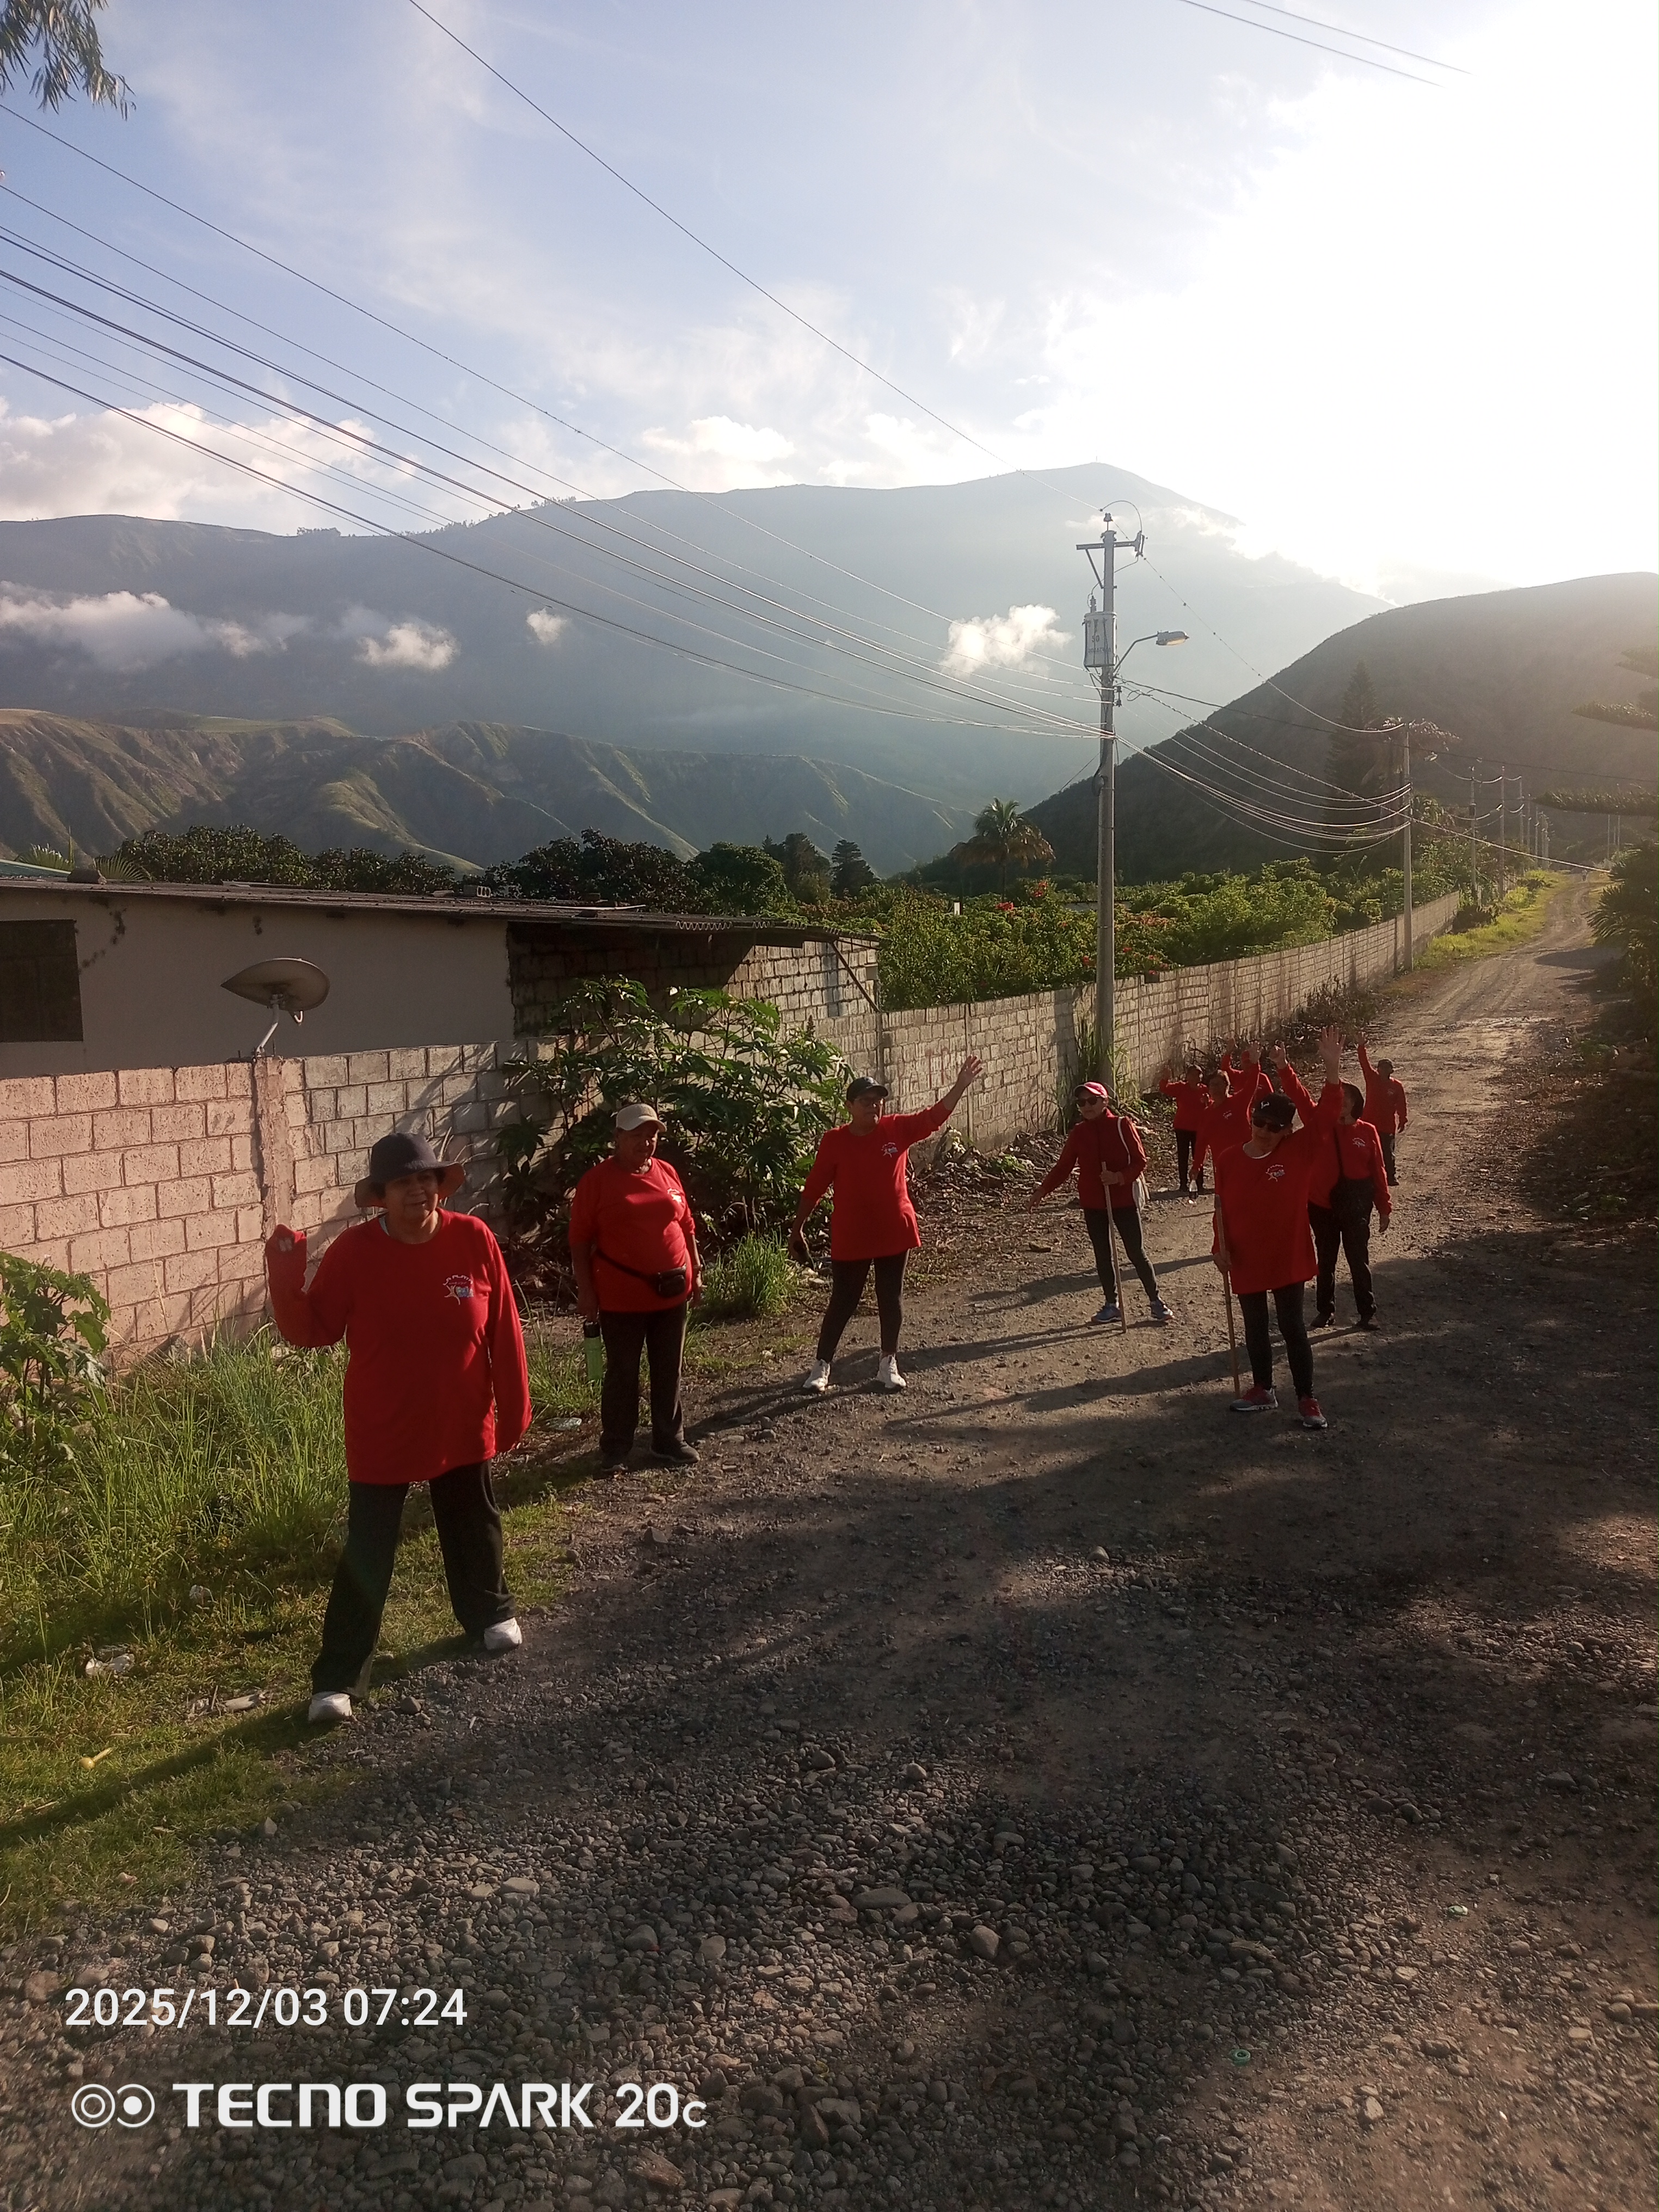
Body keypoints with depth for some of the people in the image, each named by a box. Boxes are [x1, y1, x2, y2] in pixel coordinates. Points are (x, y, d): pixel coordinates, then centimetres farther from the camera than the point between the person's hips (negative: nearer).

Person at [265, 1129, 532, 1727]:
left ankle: (489, 1611, 48)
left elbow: (504, 1331, -4)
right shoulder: (353, 1251, -14)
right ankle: (337, 1677, 15)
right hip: (381, 1436, -2)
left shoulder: (473, 1239, -11)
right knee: (366, 1556, 3)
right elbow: (313, 1330, -9)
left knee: (473, 1528, 22)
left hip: (462, 1428, 2)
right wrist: (285, 1280, -26)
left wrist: (514, 1406, -1)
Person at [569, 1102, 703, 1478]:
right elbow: (580, 1241, -8)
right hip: (623, 1297, -5)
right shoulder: (597, 1181, -9)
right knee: (622, 1374, 6)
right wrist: (586, 1291, -11)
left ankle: (669, 1441, 27)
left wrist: (696, 1271, 12)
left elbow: (686, 1226, 14)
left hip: (672, 1291, 5)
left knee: (669, 1372, 14)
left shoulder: (667, 1173, 6)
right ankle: (615, 1449, 18)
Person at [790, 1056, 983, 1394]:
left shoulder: (897, 1129, -2)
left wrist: (962, 1084, -18)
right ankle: (821, 1366, 17)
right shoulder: (833, 1141, -9)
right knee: (842, 1303, 4)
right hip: (850, 1239, -2)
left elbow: (936, 1116, -6)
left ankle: (888, 1364, 26)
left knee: (891, 1300, 11)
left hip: (894, 1233, 3)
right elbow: (814, 1188, -4)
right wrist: (798, 1229, -1)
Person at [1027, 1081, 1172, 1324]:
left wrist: (1119, 1177, -26)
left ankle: (1156, 1302, 16)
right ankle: (1112, 1305, 23)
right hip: (1093, 1203, 4)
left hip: (1124, 1200, -4)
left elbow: (1140, 1161, -9)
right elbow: (1063, 1166, 4)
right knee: (1103, 1255, 10)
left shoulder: (1122, 1125, -9)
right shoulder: (1079, 1132, 1)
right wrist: (1041, 1191, -5)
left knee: (1137, 1253, 2)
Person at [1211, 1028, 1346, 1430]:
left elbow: (1324, 1114, -19)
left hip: (1287, 1257, -3)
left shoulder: (1299, 1151, -10)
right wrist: (1222, 1247, -3)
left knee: (1292, 1327, 3)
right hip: (1246, 1261, 3)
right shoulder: (1229, 1160, -5)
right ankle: (1263, 1389, 32)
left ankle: (1307, 1398, 14)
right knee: (1255, 1328, 16)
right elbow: (1222, 1206, 3)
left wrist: (1332, 1066, -27)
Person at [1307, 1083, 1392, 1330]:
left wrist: (1384, 1208, 0)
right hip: (1322, 1203, 1)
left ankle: (1368, 1311, 17)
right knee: (1326, 1259, 12)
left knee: (1359, 1259, 6)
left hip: (1356, 1206, -1)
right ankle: (1325, 1310, 23)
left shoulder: (1367, 1131, -3)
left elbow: (1378, 1171, 0)